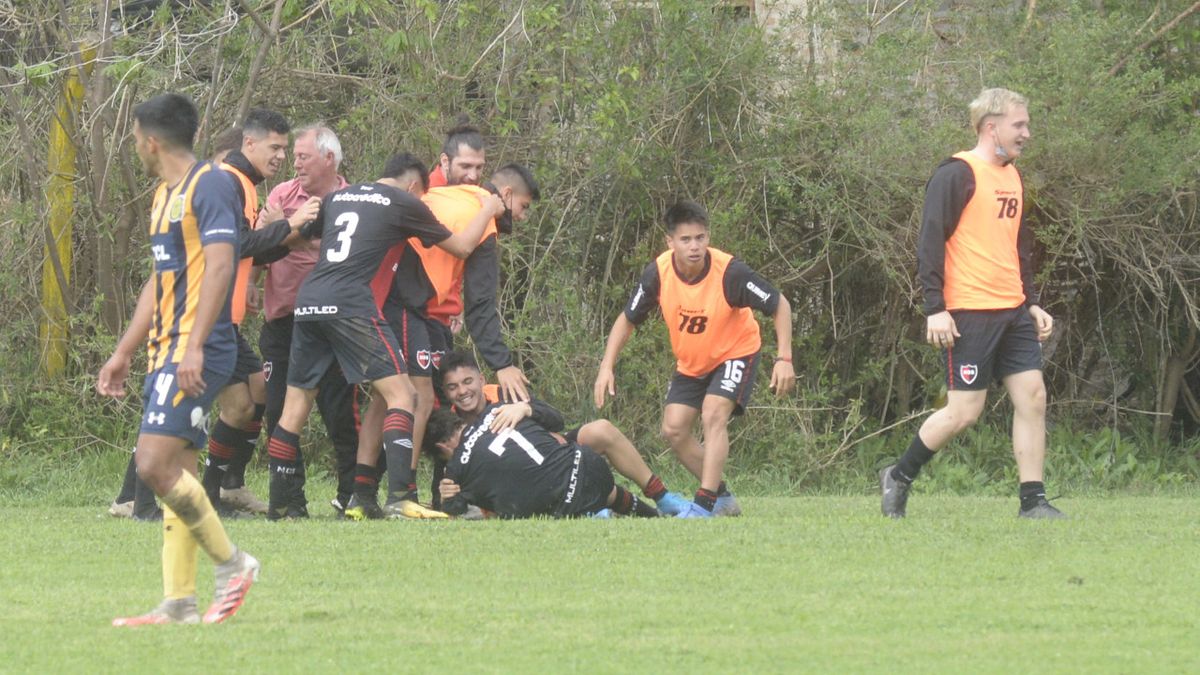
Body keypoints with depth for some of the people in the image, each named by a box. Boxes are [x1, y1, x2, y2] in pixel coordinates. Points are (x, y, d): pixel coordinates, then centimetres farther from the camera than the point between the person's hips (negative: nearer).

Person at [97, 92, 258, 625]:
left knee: (155, 462, -17)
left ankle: (231, 562, -5)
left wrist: (194, 347, -27)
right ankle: (179, 602, 4)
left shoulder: (209, 186, -10)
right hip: (166, 351, 10)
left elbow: (219, 266, -20)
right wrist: (123, 354, 27)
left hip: (197, 351, -10)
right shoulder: (165, 196, 20)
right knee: (175, 475, 5)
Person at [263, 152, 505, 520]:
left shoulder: (337, 197, 21)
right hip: (349, 304, -6)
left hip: (307, 302, 6)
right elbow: (461, 246, 15)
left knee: (296, 402, 13)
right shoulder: (403, 203, 7)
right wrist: (489, 210, 31)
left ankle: (281, 502, 17)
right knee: (400, 393, -4)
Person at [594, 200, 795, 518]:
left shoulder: (730, 272, -31)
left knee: (713, 415, -26)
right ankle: (723, 498, 12)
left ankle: (705, 504, -26)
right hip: (690, 362, 5)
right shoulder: (658, 273, -22)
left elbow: (779, 306, -19)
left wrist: (784, 359, -28)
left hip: (735, 352, -5)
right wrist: (607, 367, -16)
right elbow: (627, 320, -6)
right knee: (673, 429, -3)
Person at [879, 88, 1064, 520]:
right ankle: (898, 477, 12)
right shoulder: (957, 175, -9)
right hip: (968, 316, -8)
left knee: (1033, 397, -1)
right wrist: (935, 309, -18)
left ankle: (1033, 500, 2)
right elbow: (930, 241, -12)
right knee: (965, 411, -6)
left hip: (1012, 312, 8)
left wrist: (1032, 303, 21)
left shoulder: (1011, 177, 18)